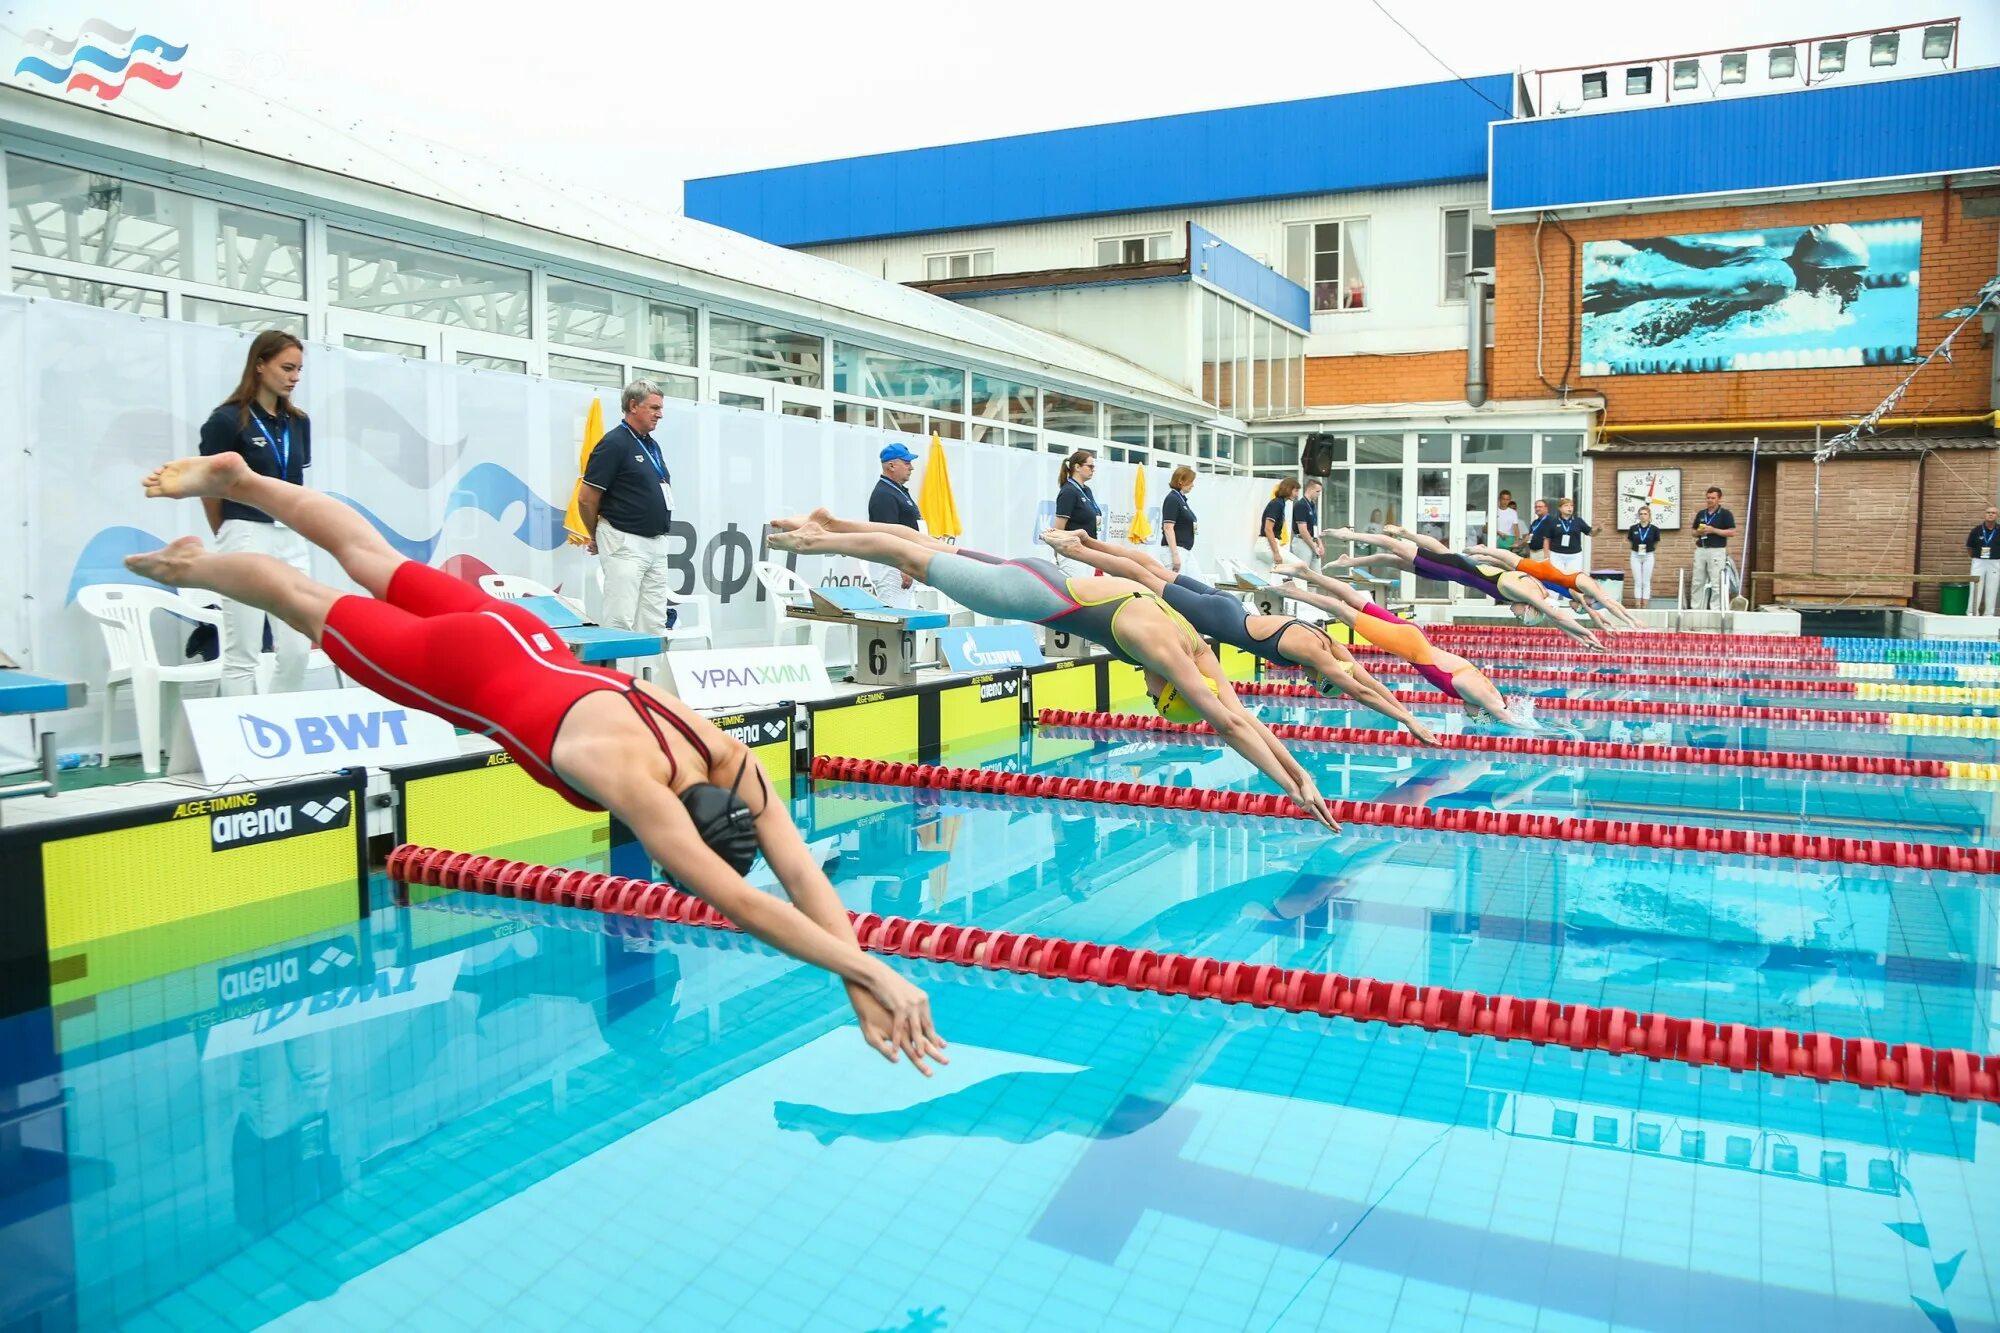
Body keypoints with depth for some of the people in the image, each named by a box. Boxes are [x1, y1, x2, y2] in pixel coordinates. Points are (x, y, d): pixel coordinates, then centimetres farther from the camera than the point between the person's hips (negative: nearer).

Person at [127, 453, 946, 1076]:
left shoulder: (732, 762, -25)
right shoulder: (635, 784, -42)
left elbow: (800, 869, -29)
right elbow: (737, 904, -50)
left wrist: (858, 979, -38)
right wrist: (870, 970, -53)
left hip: (522, 639, 6)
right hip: (459, 668, -5)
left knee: (377, 565, 28)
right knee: (315, 607, 22)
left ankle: (238, 478, 49)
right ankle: (193, 566, 50)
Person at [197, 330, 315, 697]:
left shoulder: (299, 422, 10)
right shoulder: (228, 420, -7)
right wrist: (230, 537, 11)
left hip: (293, 540, 6)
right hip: (247, 538, -6)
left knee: (297, 651, 5)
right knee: (242, 655, -1)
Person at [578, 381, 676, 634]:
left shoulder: (652, 445, 15)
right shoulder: (614, 443, -10)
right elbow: (586, 498, -10)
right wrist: (597, 538, 3)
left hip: (657, 543, 8)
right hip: (625, 544, -8)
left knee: (654, 623, 8)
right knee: (619, 622, -8)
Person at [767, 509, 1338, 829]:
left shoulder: (1196, 648, -7)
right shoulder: (1164, 650, -27)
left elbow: (1244, 715, -3)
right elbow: (1229, 724, -30)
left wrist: (1301, 773, -7)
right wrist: (1290, 785, -28)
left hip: (1040, 577, 7)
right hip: (1029, 595, -7)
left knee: (935, 550, 18)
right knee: (918, 561, 8)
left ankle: (829, 522, 34)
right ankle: (816, 540, 26)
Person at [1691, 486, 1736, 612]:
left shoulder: (1725, 514, -2)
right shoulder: (1701, 514, 14)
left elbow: (1732, 532, -7)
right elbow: (1694, 532, 19)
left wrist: (1713, 530, -15)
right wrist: (1699, 532, -4)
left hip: (1717, 551, -5)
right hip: (1700, 550, 5)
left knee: (1716, 583, -5)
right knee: (1698, 582, 5)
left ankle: (1715, 610, -2)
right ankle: (1696, 609, 10)